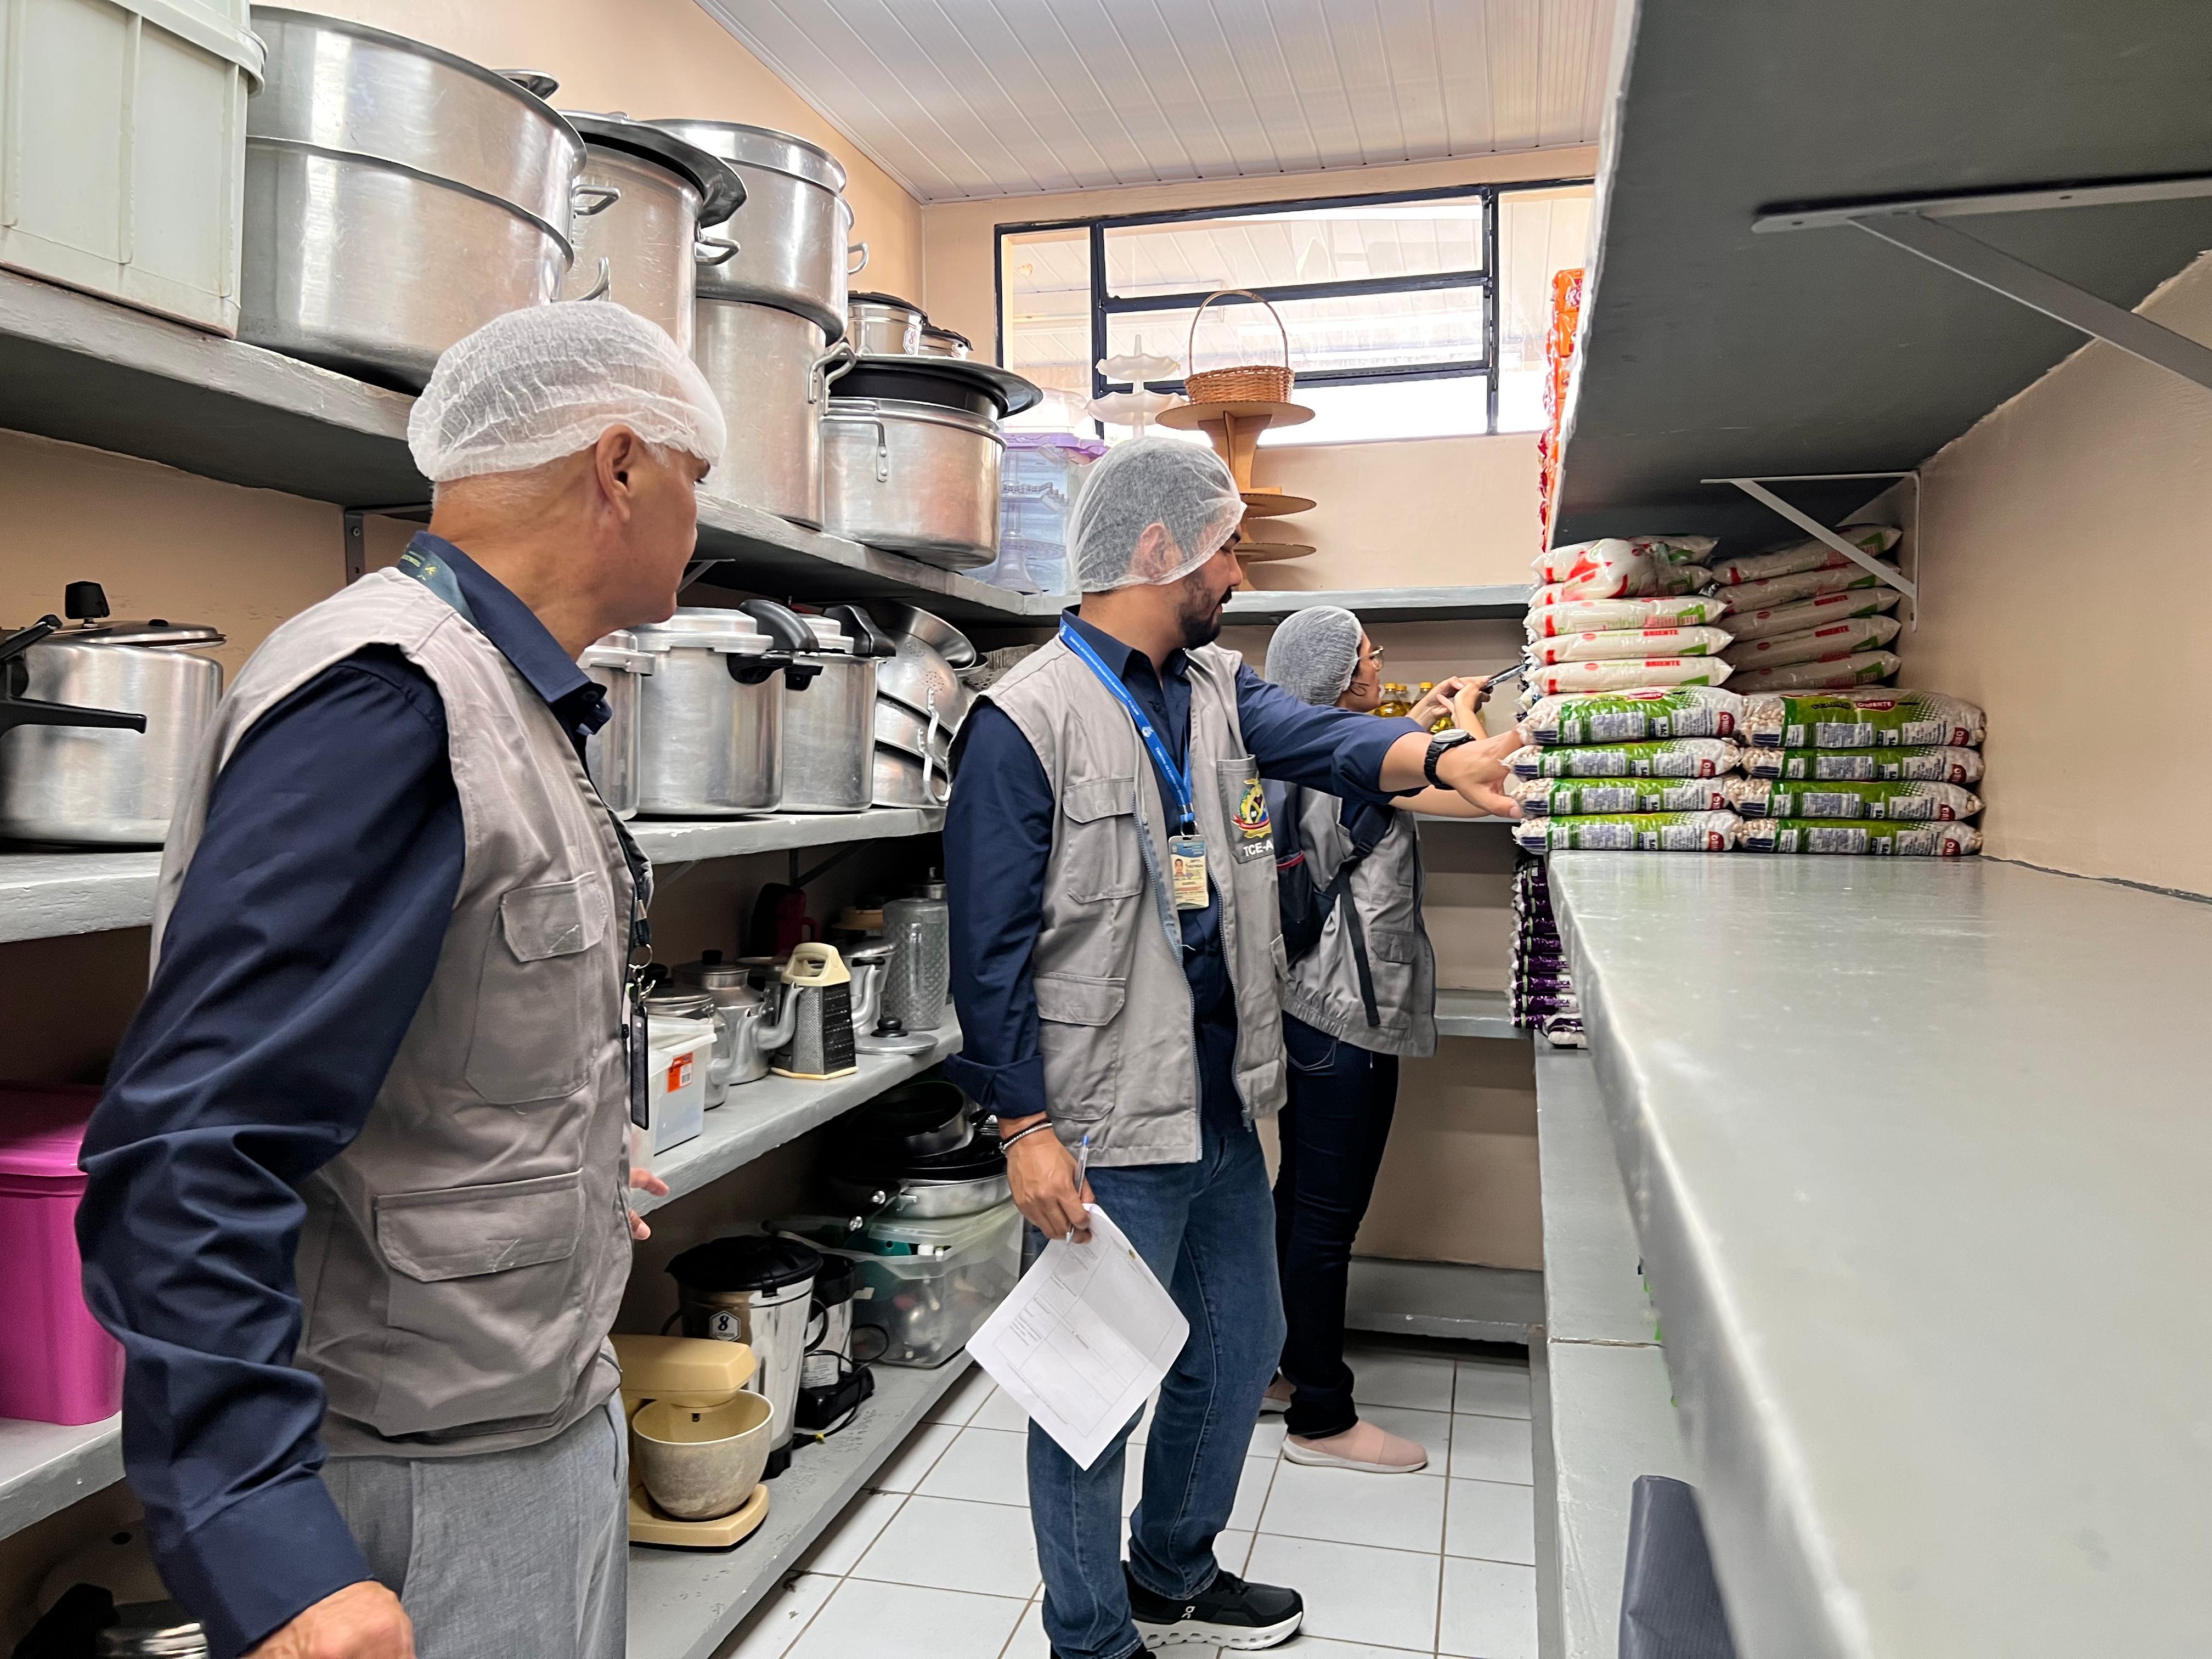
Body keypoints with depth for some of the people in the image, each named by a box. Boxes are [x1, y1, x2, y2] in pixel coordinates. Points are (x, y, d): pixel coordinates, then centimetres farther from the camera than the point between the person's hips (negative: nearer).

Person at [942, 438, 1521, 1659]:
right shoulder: (1027, 721, -14)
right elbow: (992, 950, -15)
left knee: (1239, 1351, 21)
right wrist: (1027, 1131, -17)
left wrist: (1436, 758, -29)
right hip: (1107, 1131, -8)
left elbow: (1323, 739, -9)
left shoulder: (1219, 687, 9)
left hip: (1223, 1110, 8)